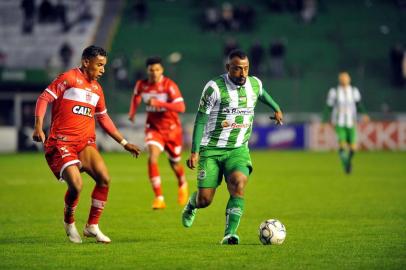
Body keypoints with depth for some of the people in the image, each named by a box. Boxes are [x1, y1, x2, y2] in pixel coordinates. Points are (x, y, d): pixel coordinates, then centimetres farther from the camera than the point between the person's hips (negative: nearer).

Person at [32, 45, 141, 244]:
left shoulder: (96, 88, 17)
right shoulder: (69, 78, -3)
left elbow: (104, 119, 27)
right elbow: (44, 98, -6)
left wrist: (124, 143, 27)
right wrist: (38, 126, -18)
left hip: (85, 143, 6)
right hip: (61, 143, -6)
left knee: (104, 179, -13)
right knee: (76, 185, -22)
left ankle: (92, 226, 3)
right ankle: (69, 222, 9)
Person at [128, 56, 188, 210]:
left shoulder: (169, 86, -19)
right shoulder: (141, 85, -6)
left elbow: (181, 107, -29)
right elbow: (136, 97, 19)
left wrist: (158, 103, -37)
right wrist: (132, 112, 1)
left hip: (172, 128, -2)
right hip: (153, 128, 2)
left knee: (174, 163, 13)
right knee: (152, 158, -22)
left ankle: (182, 185, 49)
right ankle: (159, 198, -20)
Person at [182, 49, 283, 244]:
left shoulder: (254, 84, 2)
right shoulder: (215, 87, -13)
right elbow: (201, 119, -9)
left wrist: (276, 108, 46)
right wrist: (194, 152, -14)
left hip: (238, 150, 3)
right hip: (211, 150, -3)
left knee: (239, 185, -26)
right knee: (204, 200, -2)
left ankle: (230, 234, -25)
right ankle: (191, 204, 36)